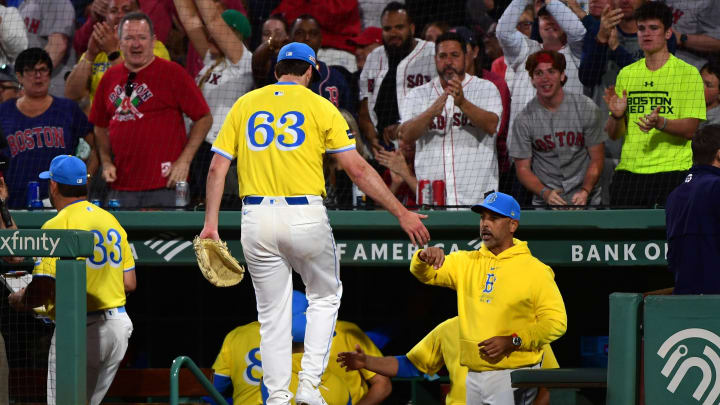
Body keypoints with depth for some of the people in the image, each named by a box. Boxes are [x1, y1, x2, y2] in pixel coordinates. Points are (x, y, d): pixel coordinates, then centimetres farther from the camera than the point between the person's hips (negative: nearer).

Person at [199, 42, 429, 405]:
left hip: (256, 220, 2)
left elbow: (217, 168, 3)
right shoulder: (320, 107, 3)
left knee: (272, 314, 11)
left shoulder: (245, 105, 10)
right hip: (305, 218, -2)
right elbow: (358, 170, -2)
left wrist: (211, 223, 3)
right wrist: (402, 213, 2)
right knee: (325, 296, 19)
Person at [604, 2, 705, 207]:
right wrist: (617, 115, -8)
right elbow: (613, 134, 15)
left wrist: (659, 123, -26)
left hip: (670, 172, -4)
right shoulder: (626, 74, 14)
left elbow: (690, 129, -7)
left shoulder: (687, 73, 1)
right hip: (628, 171, 4)